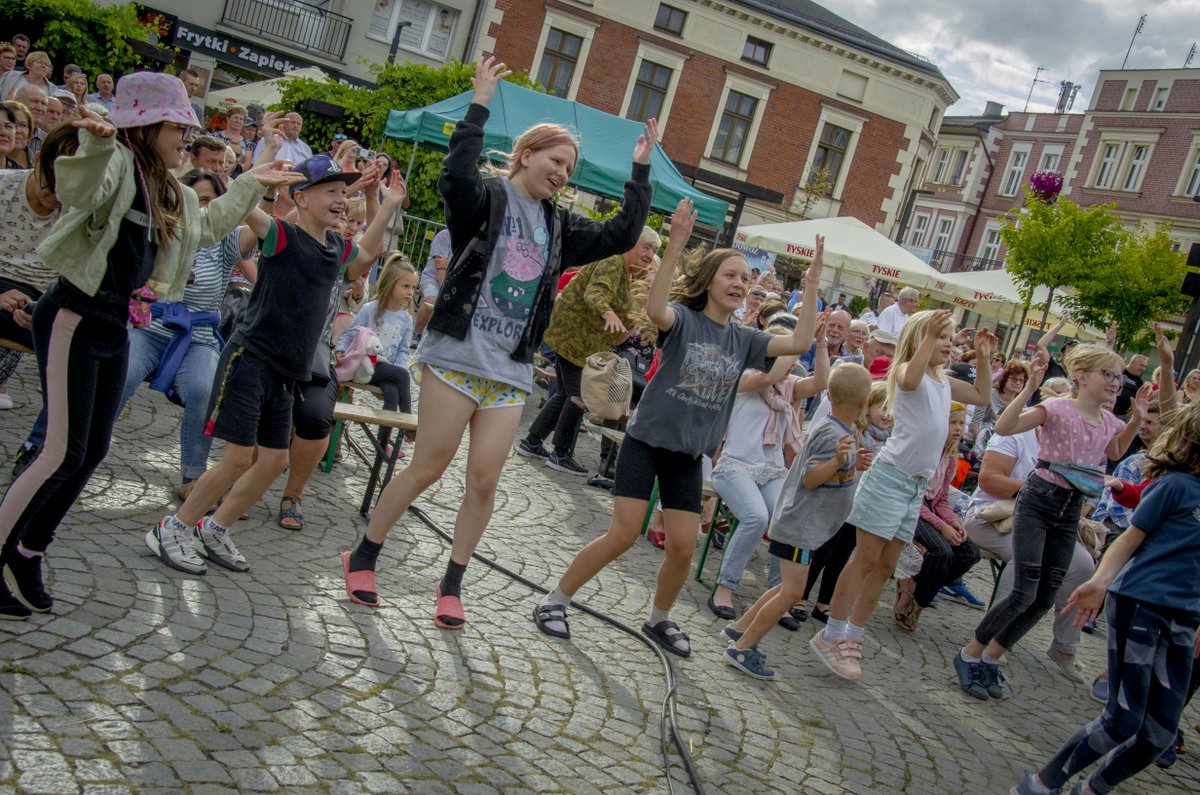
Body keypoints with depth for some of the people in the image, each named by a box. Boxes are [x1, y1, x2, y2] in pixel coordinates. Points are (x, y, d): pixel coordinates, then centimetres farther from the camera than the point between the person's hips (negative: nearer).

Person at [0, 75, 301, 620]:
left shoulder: (170, 191, 13)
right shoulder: (118, 165, -12)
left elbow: (206, 226, 32)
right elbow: (79, 192, -36)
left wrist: (251, 186, 34)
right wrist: (98, 142, -55)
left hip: (116, 329, 9)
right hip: (74, 321, -9)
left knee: (93, 452, 11)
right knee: (64, 453, -11)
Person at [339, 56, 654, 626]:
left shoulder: (558, 226, 15)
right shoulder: (485, 198, -4)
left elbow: (620, 236, 14)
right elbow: (454, 178, -26)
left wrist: (640, 171, 11)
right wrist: (479, 106, -22)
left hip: (511, 370, 6)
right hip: (457, 356, -5)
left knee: (484, 481, 2)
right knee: (427, 468, -1)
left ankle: (451, 586, 17)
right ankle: (361, 558, 19)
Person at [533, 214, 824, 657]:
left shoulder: (744, 340, 5)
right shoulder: (683, 319, -10)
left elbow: (799, 343, -5)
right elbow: (654, 308, -33)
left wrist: (811, 283, -9)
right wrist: (675, 245, -40)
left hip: (688, 455, 5)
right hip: (646, 441, -5)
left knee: (683, 547, 3)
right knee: (623, 536, -9)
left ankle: (659, 619, 28)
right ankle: (554, 601, 9)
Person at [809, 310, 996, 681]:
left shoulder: (944, 382, 17)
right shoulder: (905, 369, -7)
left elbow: (982, 396, 31)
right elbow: (910, 379, -33)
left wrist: (983, 358, 19)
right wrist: (929, 337, -35)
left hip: (917, 484, 8)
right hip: (890, 475, -8)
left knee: (885, 566, 8)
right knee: (866, 559, -7)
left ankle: (851, 638, 15)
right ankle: (831, 636, 1)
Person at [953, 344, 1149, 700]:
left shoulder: (1109, 422, 7)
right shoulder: (1058, 408, -13)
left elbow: (1116, 452, 30)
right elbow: (1003, 427, -24)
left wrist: (1136, 419, 14)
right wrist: (1030, 387, -32)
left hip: (1071, 512, 7)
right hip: (1038, 502, -7)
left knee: (1045, 599, 6)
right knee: (1024, 594, -13)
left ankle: (989, 658, 20)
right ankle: (970, 655, 5)